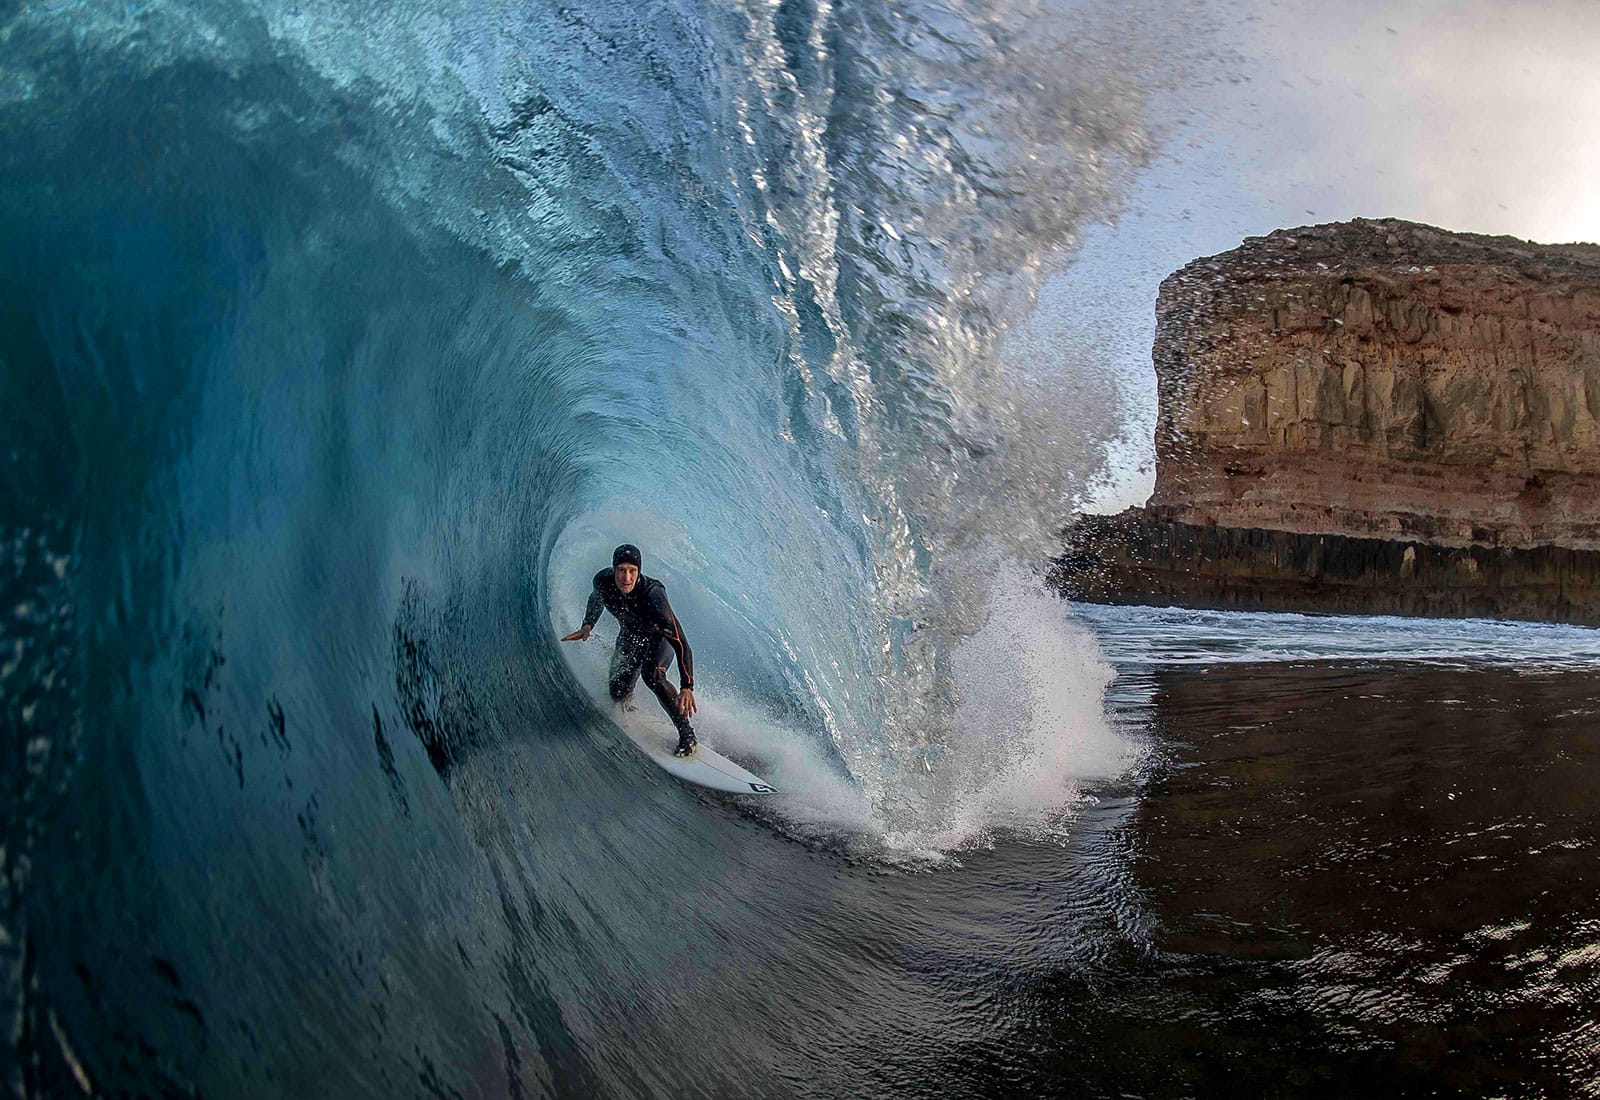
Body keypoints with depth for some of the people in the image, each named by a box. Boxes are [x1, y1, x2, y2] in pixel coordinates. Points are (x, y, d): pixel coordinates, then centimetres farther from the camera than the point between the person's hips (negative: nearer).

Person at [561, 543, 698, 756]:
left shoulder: (652, 595, -40)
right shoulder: (603, 580, -26)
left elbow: (680, 643, -42)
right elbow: (596, 598, 4)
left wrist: (687, 687, -49)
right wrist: (587, 626, -9)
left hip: (660, 637, -5)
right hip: (630, 636, 5)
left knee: (651, 674, -33)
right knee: (618, 693, -2)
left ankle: (686, 733, -21)